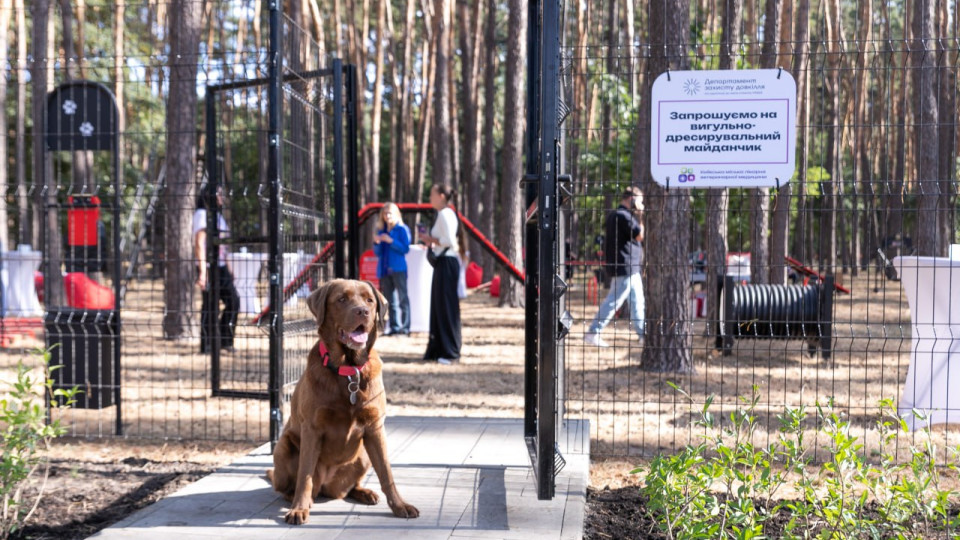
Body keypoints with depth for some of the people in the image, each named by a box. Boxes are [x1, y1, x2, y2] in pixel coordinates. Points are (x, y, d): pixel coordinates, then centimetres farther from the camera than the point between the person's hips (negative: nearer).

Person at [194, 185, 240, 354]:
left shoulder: (218, 215, 18)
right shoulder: (202, 214, -9)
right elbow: (199, 243, -16)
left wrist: (227, 267, 17)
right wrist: (202, 271, -22)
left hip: (221, 267, 8)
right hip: (208, 267, -8)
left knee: (233, 301, 4)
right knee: (209, 306, -3)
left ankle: (225, 340, 14)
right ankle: (206, 345, 6)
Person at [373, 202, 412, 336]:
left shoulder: (402, 229, -2)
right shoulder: (381, 230, 14)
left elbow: (405, 248, -9)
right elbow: (377, 253, 14)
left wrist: (391, 241, -17)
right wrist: (376, 243, -6)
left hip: (398, 268, -6)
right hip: (384, 269, 6)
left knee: (402, 298, -6)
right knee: (389, 300, 8)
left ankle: (405, 327, -6)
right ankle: (394, 326, 12)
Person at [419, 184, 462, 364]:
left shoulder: (445, 214, -12)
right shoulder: (444, 214, 18)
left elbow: (450, 241, -20)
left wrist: (430, 239, -9)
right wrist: (430, 241, 9)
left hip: (447, 263, -10)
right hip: (442, 262, 10)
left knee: (446, 307, -6)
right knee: (438, 307, 13)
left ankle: (450, 352, 0)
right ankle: (438, 349, 19)